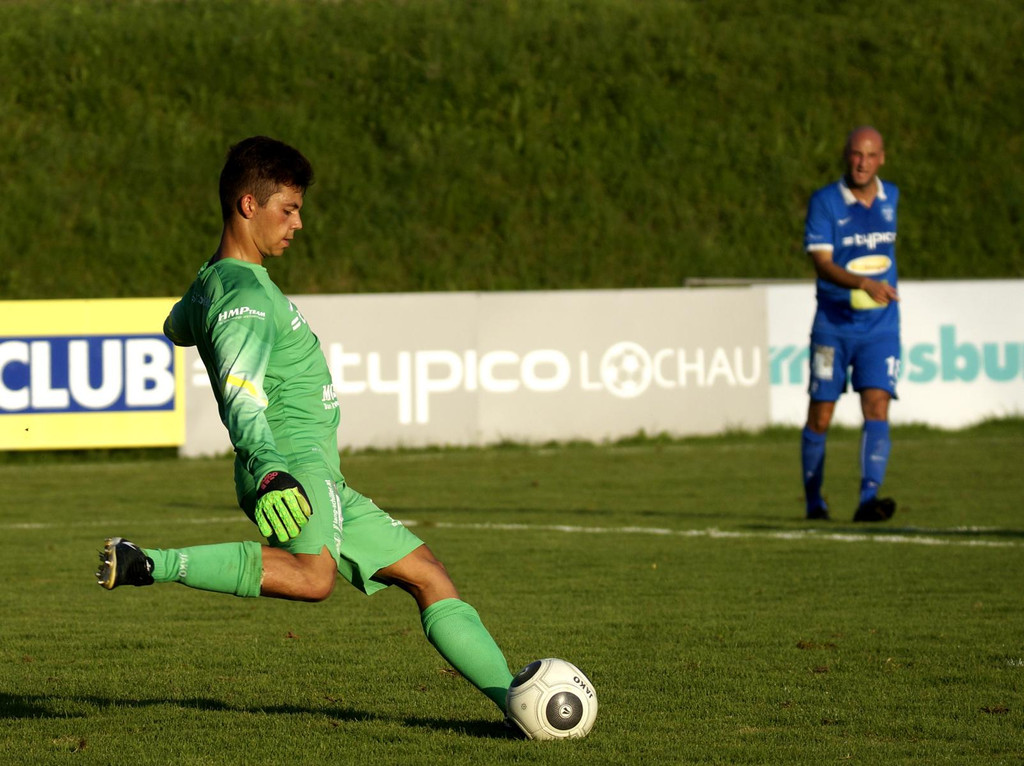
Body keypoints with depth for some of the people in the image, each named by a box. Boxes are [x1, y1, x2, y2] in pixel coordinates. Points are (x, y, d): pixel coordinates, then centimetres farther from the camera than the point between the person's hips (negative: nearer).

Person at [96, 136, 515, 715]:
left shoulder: (209, 285, 20)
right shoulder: (246, 294, -12)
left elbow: (177, 328, 45)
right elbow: (242, 397, -29)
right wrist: (270, 473, -45)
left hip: (321, 480, 11)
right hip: (293, 465, -11)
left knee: (429, 577, 11)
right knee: (315, 576, -39)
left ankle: (511, 696, 11)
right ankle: (148, 566, -35)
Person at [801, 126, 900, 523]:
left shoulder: (890, 197, 6)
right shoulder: (824, 202, -9)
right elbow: (823, 263, -19)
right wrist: (864, 283, -34)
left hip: (880, 326, 2)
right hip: (834, 326, -2)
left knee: (877, 408, -15)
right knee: (820, 418, 4)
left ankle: (869, 499, -25)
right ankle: (813, 501, 22)